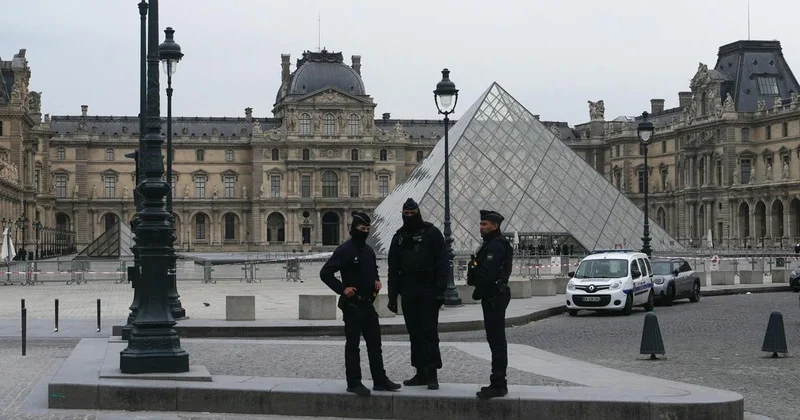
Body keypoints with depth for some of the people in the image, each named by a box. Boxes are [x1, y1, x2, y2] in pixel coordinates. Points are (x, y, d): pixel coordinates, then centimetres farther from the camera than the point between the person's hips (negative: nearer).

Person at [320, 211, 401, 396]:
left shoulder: (368, 250, 12)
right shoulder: (345, 250, -12)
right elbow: (325, 273, -16)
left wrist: (377, 280, 12)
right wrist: (342, 289, -19)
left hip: (368, 303, 8)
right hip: (352, 305, -8)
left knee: (375, 344, 10)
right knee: (352, 345, -1)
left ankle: (380, 381, 16)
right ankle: (354, 383, 4)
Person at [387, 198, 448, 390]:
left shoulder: (431, 233, 0)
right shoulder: (399, 236, 13)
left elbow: (442, 264, -5)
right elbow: (393, 269, 15)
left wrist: (440, 290, -13)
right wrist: (392, 296, 10)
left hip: (428, 289, -5)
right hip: (408, 291, 5)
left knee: (429, 332, -8)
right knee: (414, 334, 6)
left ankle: (432, 375, -7)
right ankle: (421, 373, 11)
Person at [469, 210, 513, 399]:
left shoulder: (496, 246, -16)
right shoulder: (492, 244, 19)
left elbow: (487, 274, -23)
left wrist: (478, 293, -12)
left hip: (494, 298, -11)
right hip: (494, 297, 11)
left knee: (496, 341, -10)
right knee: (497, 341, 13)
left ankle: (498, 384, -9)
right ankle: (498, 383, 19)